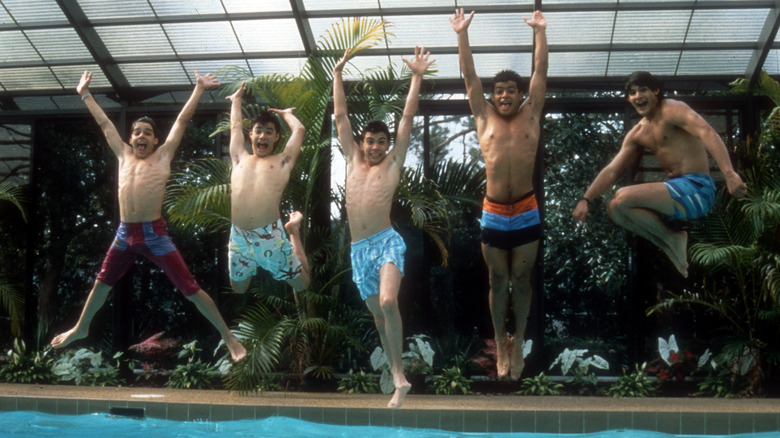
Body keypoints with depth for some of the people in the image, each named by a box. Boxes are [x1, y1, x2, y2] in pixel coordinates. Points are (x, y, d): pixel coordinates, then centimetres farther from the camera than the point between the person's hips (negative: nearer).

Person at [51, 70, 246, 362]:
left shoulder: (163, 156, 2)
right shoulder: (124, 155, 12)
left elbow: (182, 120, 2)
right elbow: (104, 122, 20)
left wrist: (198, 89, 3)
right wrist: (85, 94, 26)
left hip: (155, 235, -5)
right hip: (124, 234, 5)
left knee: (190, 289, -5)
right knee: (101, 284, 22)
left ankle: (227, 336, 2)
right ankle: (81, 329, 45)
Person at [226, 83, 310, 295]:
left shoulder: (282, 162, 13)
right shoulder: (240, 159, 20)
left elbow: (299, 130, 17)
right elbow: (235, 127, 32)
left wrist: (285, 113, 35)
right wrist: (236, 100, 45)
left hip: (270, 237, -2)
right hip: (238, 238, 3)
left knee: (301, 284, 7)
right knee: (238, 288, 14)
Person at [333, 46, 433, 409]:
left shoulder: (393, 162, 7)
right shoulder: (353, 160, 16)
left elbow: (408, 118, 4)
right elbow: (340, 116, 17)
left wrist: (417, 78, 2)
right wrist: (338, 74, 17)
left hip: (386, 242, -5)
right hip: (359, 249, 5)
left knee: (388, 303, -25)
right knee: (377, 312, 9)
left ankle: (398, 373, -16)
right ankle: (397, 377, 18)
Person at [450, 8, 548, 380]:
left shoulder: (531, 115, 6)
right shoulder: (484, 117, 6)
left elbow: (541, 71, 4)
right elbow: (469, 75, 4)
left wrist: (540, 32, 0)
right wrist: (462, 34, 0)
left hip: (526, 213, 0)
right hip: (493, 214, 0)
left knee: (521, 281, 8)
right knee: (498, 282, 8)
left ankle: (518, 343, 19)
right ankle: (500, 345, 17)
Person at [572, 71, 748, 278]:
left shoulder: (672, 109, -8)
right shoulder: (638, 134, 17)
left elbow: (708, 133, -24)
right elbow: (612, 170, 19)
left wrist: (729, 173, -40)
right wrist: (585, 199, 7)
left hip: (696, 189, -9)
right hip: (677, 189, 9)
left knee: (623, 199, -21)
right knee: (614, 209, 6)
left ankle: (671, 238, -1)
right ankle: (669, 245, 5)